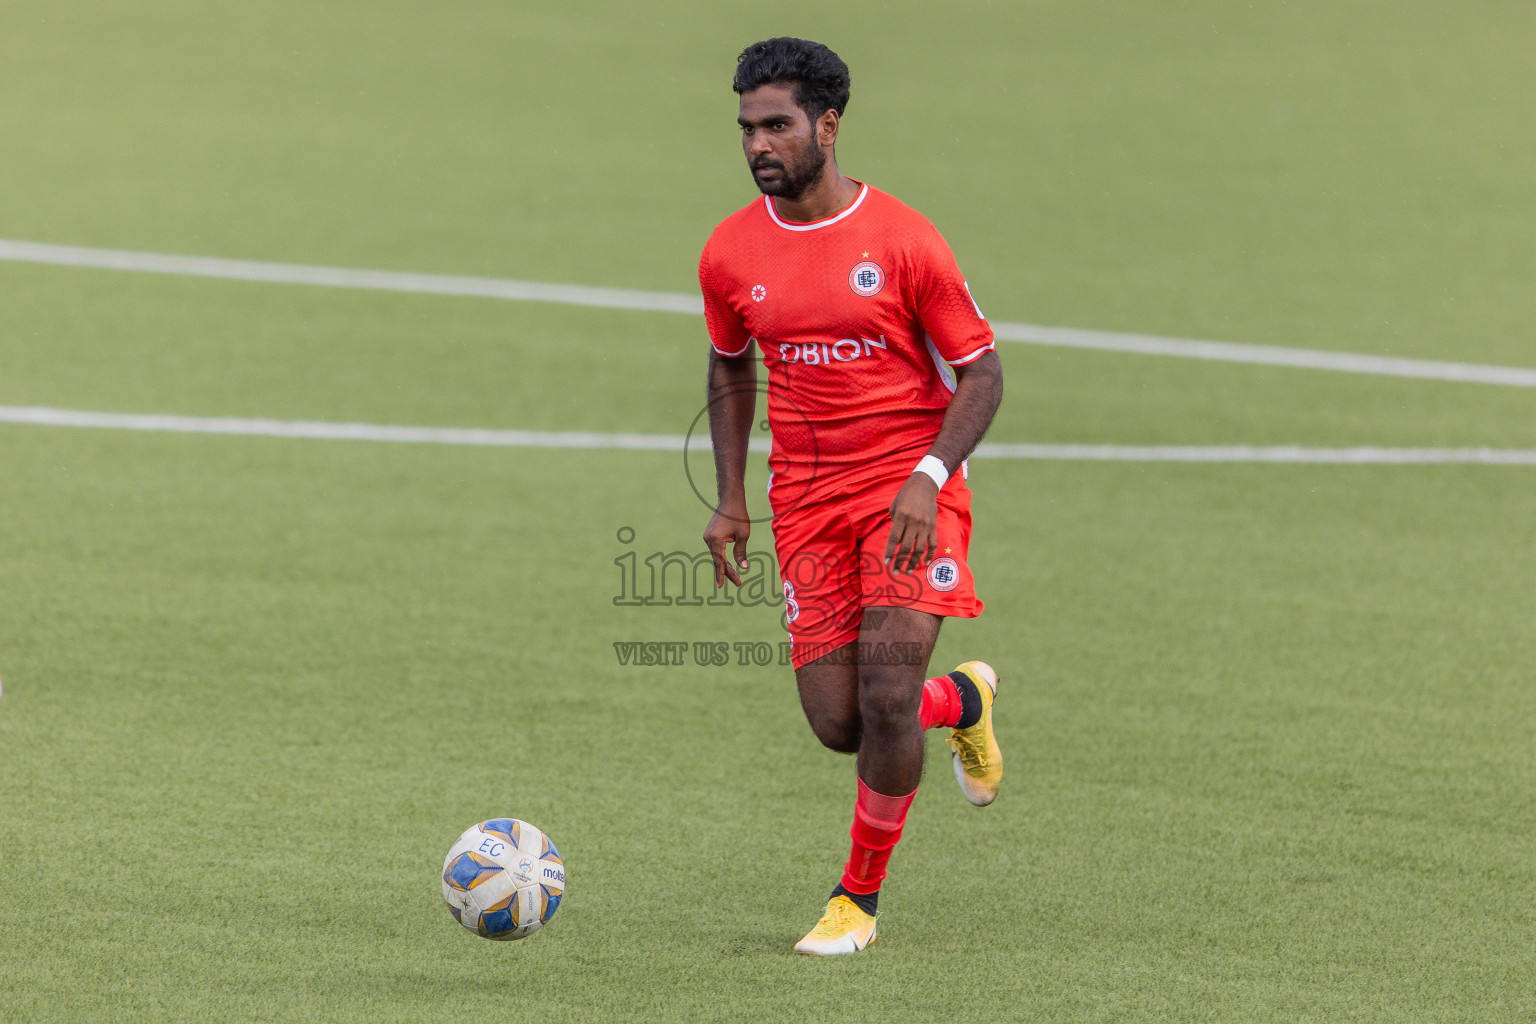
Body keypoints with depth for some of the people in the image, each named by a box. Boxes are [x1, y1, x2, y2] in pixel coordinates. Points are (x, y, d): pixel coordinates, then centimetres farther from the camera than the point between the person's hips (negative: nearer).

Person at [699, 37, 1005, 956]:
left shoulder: (903, 240, -11)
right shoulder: (730, 253, 2)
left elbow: (981, 374, -6)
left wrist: (926, 479, -20)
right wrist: (730, 499, 11)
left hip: (909, 491, -4)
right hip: (806, 499, 4)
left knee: (885, 699, -16)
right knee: (838, 725, -2)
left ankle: (861, 897, 4)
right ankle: (961, 700, 32)